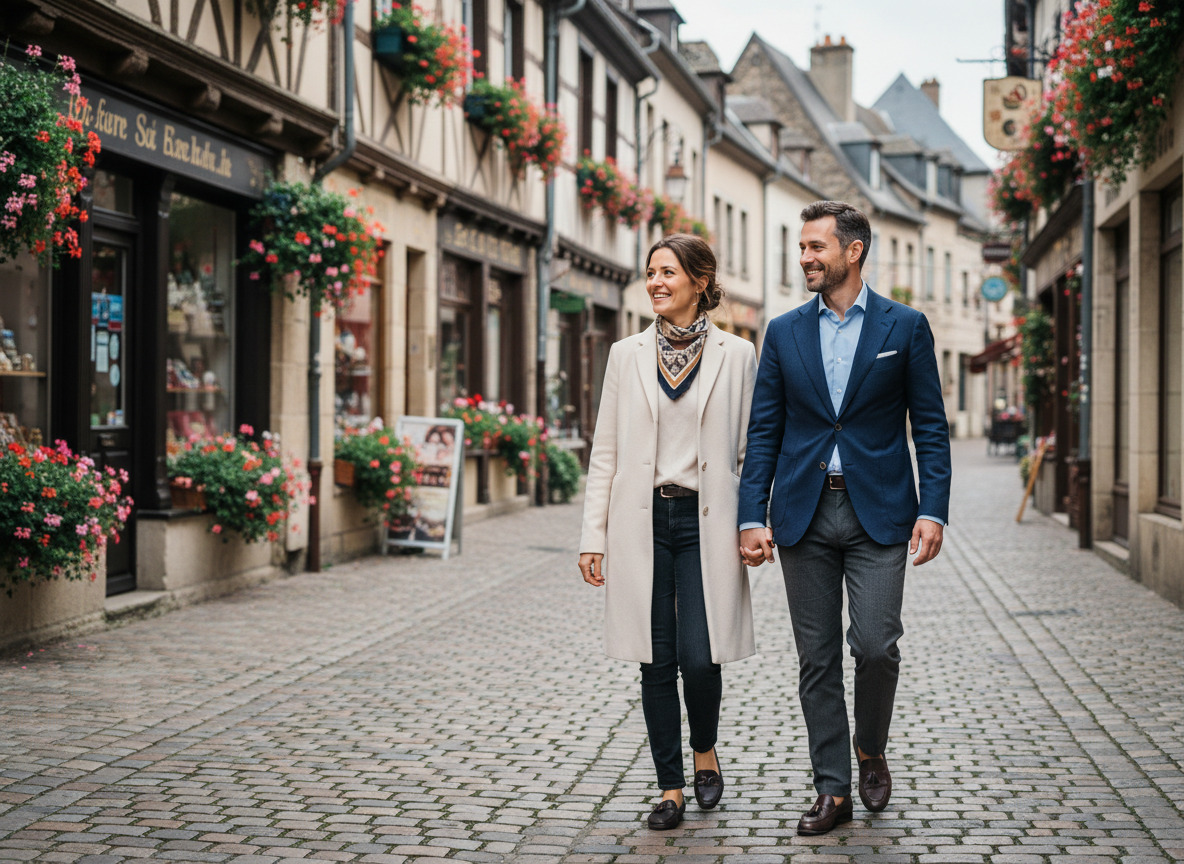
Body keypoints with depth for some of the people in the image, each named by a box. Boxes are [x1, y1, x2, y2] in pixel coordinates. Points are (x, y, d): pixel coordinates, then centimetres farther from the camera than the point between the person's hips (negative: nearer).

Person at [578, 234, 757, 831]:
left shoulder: (737, 355, 3)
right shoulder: (626, 355, 7)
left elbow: (751, 451, 5)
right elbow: (605, 451, 8)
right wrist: (593, 535, 3)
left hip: (706, 522, -2)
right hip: (643, 520, 2)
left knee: (700, 657, -9)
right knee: (657, 662, 3)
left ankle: (705, 753, 21)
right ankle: (671, 787, 15)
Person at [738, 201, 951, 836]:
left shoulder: (905, 327, 2)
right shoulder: (784, 332, 8)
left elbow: (930, 426, 2)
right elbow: (764, 430, 7)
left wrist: (933, 511, -8)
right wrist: (752, 516, -1)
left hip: (877, 513, -2)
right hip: (804, 513, 2)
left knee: (875, 644, -10)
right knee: (817, 658, 4)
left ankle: (870, 750, 18)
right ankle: (833, 790, 13)